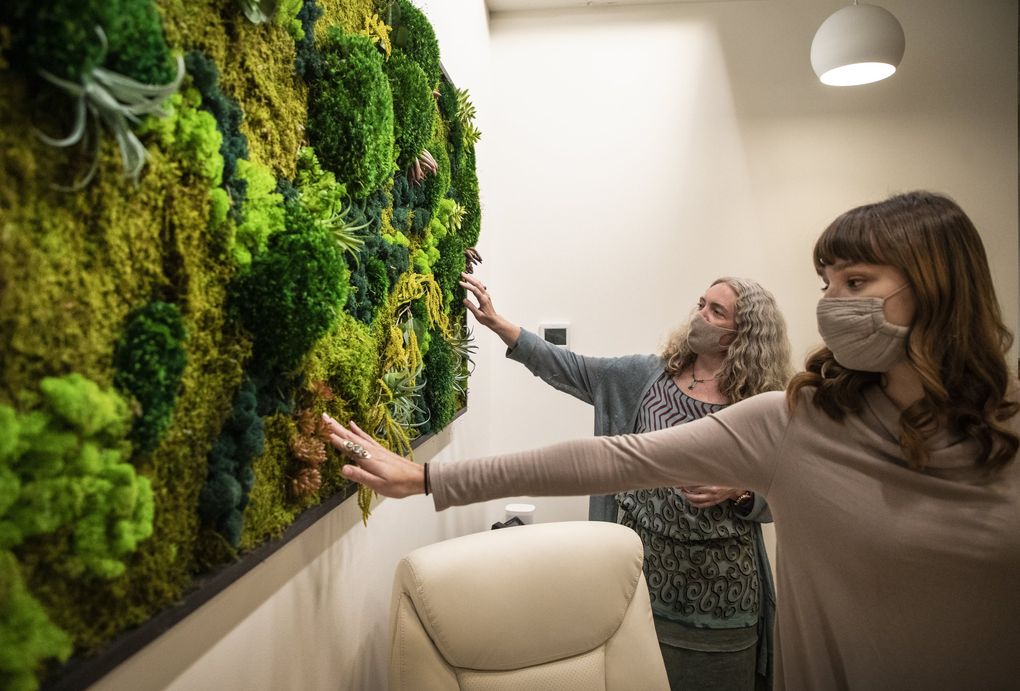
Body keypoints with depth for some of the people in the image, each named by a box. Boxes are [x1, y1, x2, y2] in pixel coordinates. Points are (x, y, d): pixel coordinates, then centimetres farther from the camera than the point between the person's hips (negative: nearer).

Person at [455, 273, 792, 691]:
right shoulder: (647, 376, 0)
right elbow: (569, 370, -4)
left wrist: (738, 490, -21)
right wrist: (498, 323, -10)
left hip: (718, 586, -1)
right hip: (641, 568, 2)